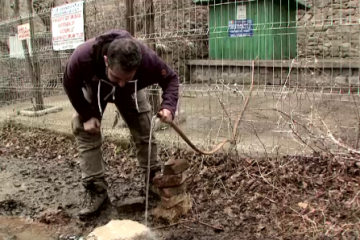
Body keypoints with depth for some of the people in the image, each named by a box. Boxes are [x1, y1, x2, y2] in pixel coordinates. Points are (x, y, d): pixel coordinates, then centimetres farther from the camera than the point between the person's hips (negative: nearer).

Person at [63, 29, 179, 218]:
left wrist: (168, 106, -43)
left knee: (145, 132, -1)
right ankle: (96, 189, -3)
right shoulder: (82, 57, -46)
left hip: (130, 93, 1)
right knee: (86, 133, -12)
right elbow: (71, 86, -23)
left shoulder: (147, 58, -44)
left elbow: (170, 78, -25)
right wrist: (86, 115, -24)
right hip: (92, 90, 0)